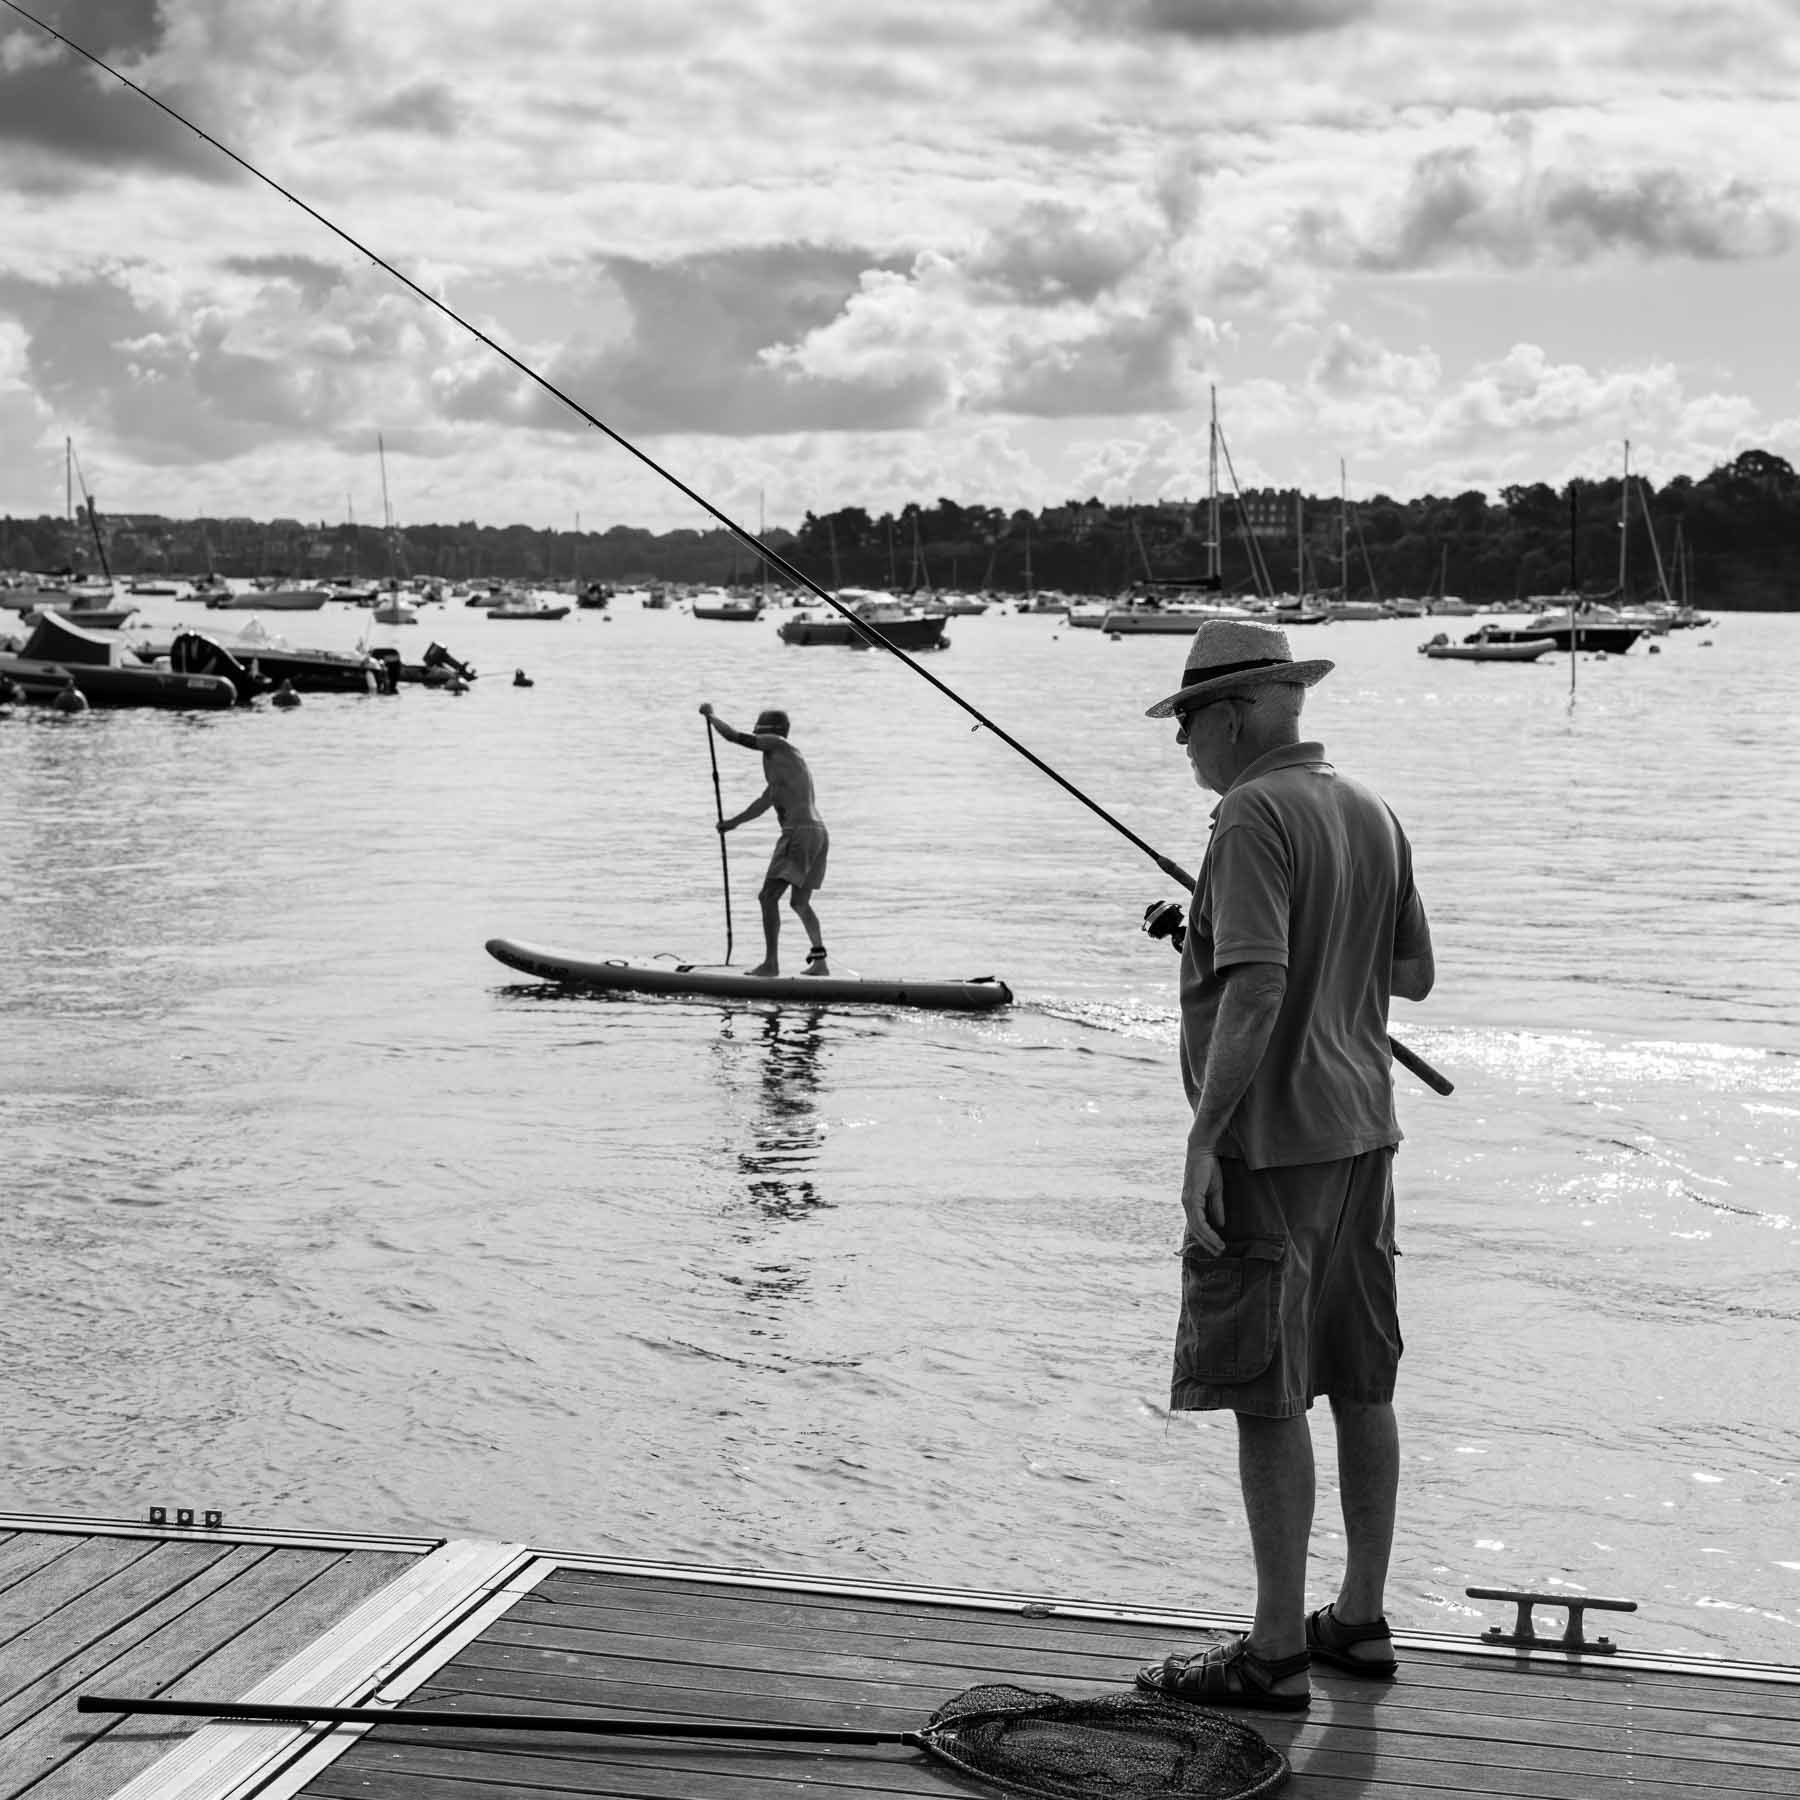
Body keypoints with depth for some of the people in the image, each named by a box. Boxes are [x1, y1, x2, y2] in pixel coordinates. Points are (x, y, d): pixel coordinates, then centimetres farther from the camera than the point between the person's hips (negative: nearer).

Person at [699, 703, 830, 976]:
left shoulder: (777, 746, -1)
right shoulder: (788, 759, 26)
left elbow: (733, 736, -5)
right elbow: (766, 800, 36)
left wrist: (711, 715, 12)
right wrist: (735, 822, 42)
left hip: (799, 832, -10)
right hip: (819, 832, 10)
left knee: (768, 896, -9)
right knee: (800, 903, 19)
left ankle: (771, 962, -14)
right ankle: (820, 960, 16)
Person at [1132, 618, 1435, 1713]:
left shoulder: (1256, 818, -16)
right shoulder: (1371, 814, 9)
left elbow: (1255, 990, -24)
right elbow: (1415, 974, 17)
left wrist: (1203, 1139, -20)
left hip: (1271, 1141, -9)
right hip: (1361, 1130, 9)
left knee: (1267, 1395, -3)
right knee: (1361, 1382, 13)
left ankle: (1277, 1653, 2)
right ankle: (1361, 1622, 23)